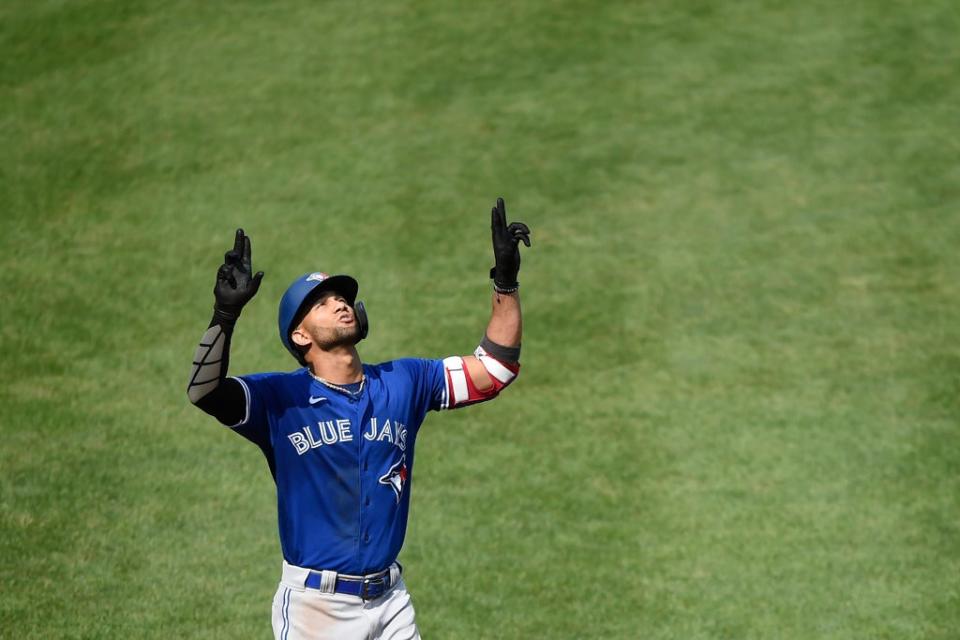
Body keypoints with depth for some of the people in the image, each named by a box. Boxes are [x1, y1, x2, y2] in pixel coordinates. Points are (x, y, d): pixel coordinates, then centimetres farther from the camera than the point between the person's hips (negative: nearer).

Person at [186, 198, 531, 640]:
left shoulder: (402, 384, 7)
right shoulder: (280, 398, -6)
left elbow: (495, 368, 7)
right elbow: (203, 391, -21)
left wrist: (506, 281, -2)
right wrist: (225, 314, -36)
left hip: (390, 600, 4)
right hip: (314, 603, -4)